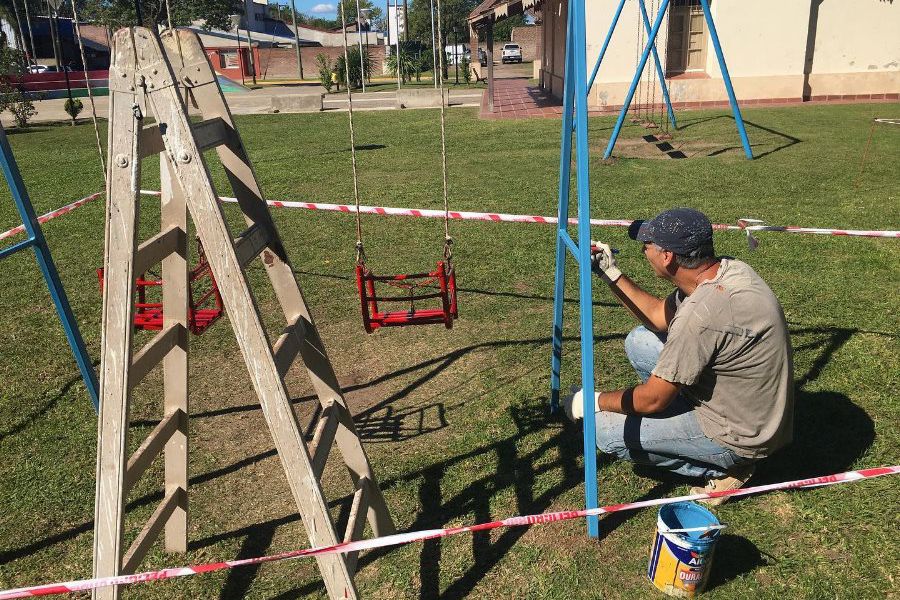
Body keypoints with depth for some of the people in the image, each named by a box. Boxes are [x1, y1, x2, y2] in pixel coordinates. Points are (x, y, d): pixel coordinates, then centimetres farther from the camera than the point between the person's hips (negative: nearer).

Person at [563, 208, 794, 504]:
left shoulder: (701, 315, -33)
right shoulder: (727, 269, -6)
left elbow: (652, 400, -21)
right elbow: (659, 317, 11)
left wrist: (595, 401, -5)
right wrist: (611, 273, 6)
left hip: (742, 436, -9)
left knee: (606, 429, -9)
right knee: (640, 340, 10)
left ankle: (722, 469, 4)